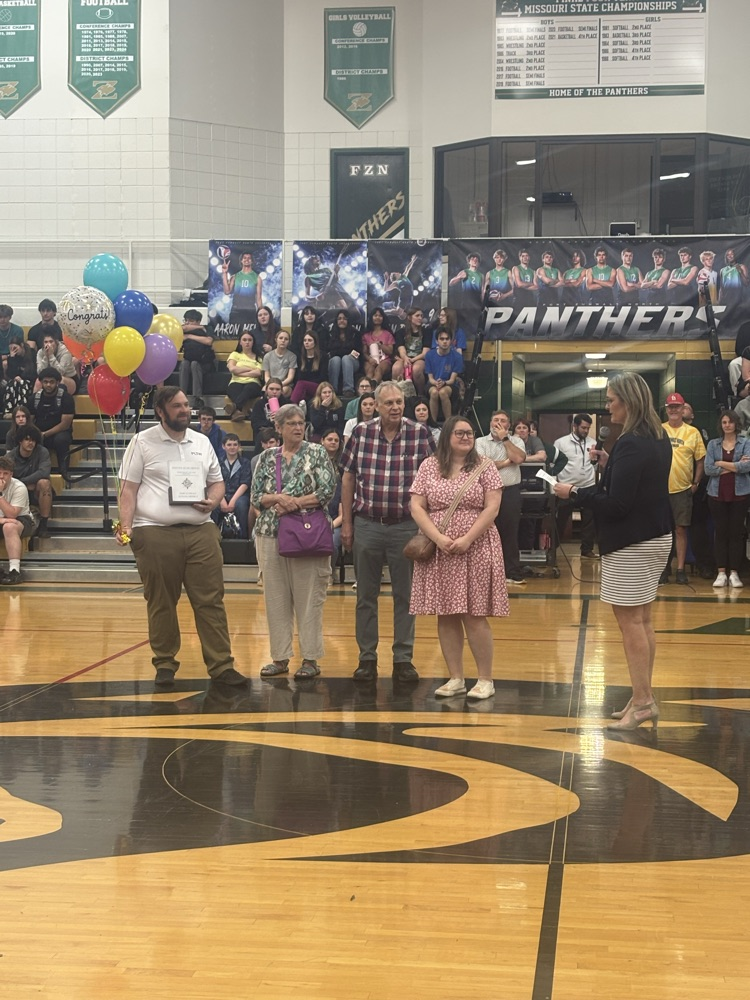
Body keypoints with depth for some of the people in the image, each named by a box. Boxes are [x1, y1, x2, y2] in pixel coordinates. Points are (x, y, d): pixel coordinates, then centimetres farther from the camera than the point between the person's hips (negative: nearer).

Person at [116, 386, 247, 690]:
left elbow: (217, 481, 22)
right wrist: (125, 526, -12)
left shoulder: (202, 442, 15)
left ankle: (221, 665, 3)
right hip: (154, 532, -3)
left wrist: (213, 500, 0)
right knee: (160, 603, 4)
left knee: (211, 600, -1)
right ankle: (165, 665, 16)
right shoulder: (143, 442, 4)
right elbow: (129, 488, 0)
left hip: (200, 531, 3)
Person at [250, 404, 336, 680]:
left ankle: (310, 659, 4)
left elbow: (327, 491, -8)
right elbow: (256, 497, 6)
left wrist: (292, 504, -13)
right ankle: (280, 657, 13)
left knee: (309, 597, -3)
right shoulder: (268, 457, 10)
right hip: (271, 533, 3)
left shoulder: (316, 453, 2)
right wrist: (278, 498, -13)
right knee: (276, 598, 5)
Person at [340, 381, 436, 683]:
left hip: (406, 525, -1)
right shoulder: (361, 433, 0)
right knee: (366, 595, 8)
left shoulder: (420, 435, -4)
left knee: (405, 595, 6)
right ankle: (367, 658, 17)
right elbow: (348, 479, 5)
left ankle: (403, 659, 15)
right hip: (366, 524, 1)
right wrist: (347, 523, 4)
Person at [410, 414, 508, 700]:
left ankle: (485, 679, 6)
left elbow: (492, 508, -5)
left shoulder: (484, 466, 2)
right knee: (446, 617, 5)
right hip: (438, 551, 2)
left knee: (475, 617, -3)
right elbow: (417, 507, 2)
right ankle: (455, 678, 14)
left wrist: (467, 539, -14)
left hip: (476, 550, -2)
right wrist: (439, 538, -12)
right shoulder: (429, 466, 7)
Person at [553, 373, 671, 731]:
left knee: (630, 620, -4)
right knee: (642, 620, 14)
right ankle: (644, 697, 20)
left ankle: (642, 702, -2)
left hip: (631, 543, -10)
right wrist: (611, 466, 8)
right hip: (657, 536, 10)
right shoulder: (659, 439, 9)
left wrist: (574, 493, -12)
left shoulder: (630, 444, -20)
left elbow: (616, 504, -23)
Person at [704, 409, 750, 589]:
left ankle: (734, 573, 3)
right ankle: (721, 572, 4)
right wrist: (735, 466, -8)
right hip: (717, 494, 1)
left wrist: (722, 464, -8)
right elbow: (708, 469, -5)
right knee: (720, 532, 1)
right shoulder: (713, 444, 7)